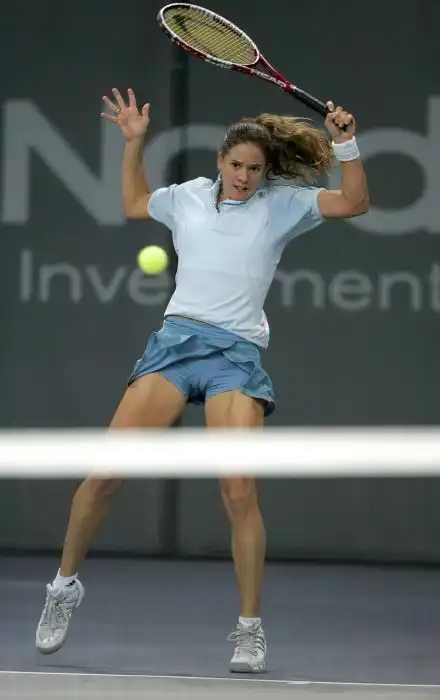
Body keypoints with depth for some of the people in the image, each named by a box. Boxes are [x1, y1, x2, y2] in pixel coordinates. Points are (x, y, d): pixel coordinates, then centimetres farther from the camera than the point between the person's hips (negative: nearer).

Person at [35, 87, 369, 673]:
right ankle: (65, 584, 11)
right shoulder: (188, 197, 15)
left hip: (237, 353, -2)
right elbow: (134, 205, 35)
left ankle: (250, 630, -2)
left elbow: (354, 203, 3)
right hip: (175, 339, 2)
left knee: (240, 493, -14)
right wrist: (134, 143, 27)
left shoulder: (282, 203, 8)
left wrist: (346, 144, -10)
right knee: (106, 471, -9)